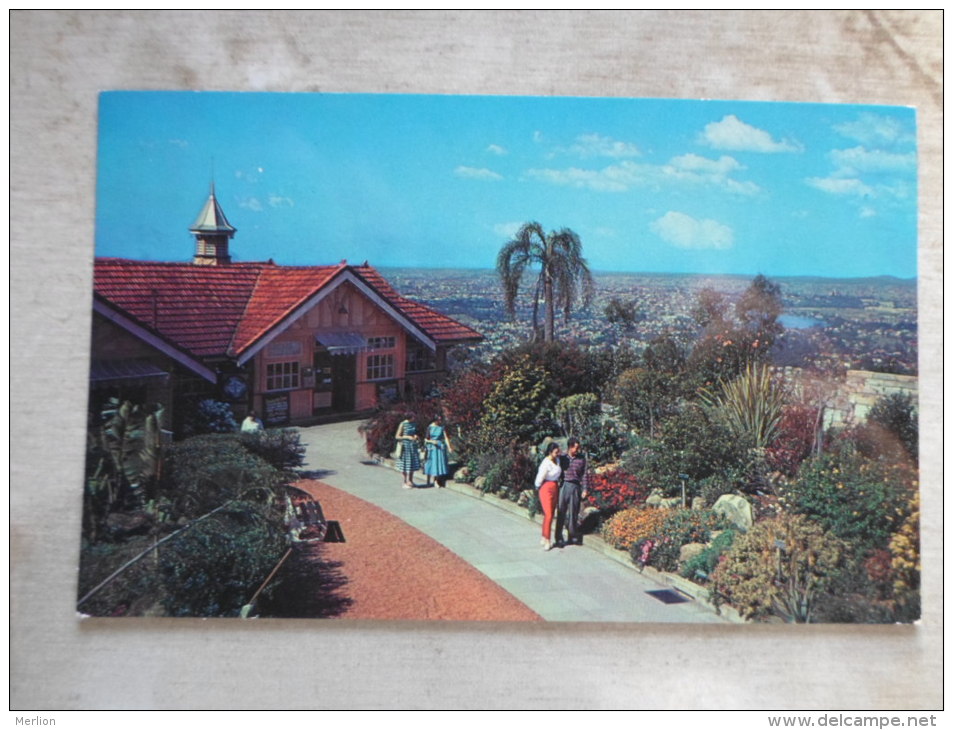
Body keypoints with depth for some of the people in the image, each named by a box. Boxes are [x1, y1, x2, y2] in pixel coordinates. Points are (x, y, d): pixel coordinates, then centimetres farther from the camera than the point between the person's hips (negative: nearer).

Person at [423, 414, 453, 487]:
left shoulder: (442, 427, -1)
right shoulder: (430, 427, -4)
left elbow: (446, 437, -7)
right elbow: (426, 439, 0)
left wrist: (449, 447, -18)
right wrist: (432, 441, -19)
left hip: (440, 447, 2)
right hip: (432, 447, -2)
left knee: (440, 462, 1)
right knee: (431, 463, 1)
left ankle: (436, 481, 12)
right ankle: (428, 481, 12)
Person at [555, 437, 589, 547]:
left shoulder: (581, 459, 4)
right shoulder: (562, 458, 3)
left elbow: (585, 475, 7)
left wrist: (585, 489, 2)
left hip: (575, 487, 1)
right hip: (563, 486, -1)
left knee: (573, 513, 6)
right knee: (561, 513, -1)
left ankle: (573, 537, 18)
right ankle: (559, 539, 4)